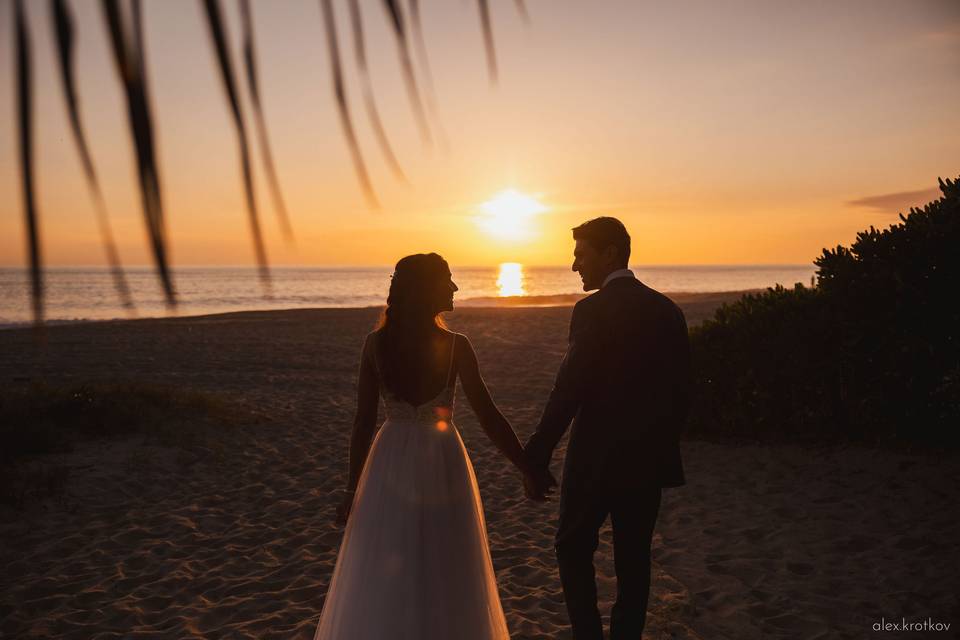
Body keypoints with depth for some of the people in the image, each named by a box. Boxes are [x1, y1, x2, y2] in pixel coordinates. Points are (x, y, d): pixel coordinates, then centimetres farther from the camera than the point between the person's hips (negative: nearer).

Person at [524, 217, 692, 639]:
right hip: (648, 461, 6)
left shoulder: (594, 309, -15)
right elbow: (680, 391, 7)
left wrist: (537, 457, -13)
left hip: (596, 458, -5)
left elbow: (569, 390, -19)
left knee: (574, 550, 13)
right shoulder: (668, 311, 4)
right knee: (633, 560, 14)